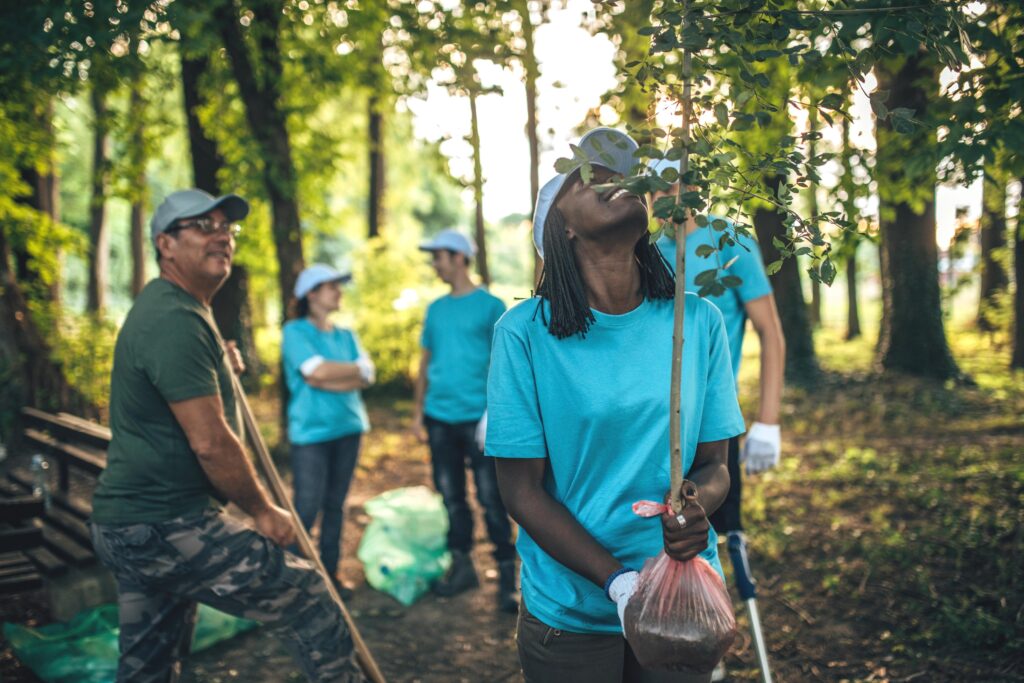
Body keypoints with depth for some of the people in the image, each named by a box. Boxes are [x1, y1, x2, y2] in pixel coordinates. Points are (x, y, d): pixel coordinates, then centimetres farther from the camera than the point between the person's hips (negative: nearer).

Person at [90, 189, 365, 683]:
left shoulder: (162, 310, 17)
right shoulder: (175, 319, -17)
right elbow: (210, 442, -22)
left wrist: (222, 370, 15)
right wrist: (263, 510, -9)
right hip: (168, 528, -11)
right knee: (307, 600, -4)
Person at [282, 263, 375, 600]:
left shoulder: (346, 336, 15)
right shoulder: (295, 331, -2)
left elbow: (367, 378, 3)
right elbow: (317, 371, -15)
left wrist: (330, 379, -11)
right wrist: (357, 369, -2)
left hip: (348, 428, 5)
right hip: (311, 432, -5)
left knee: (336, 505, 9)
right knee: (307, 508, -6)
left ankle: (330, 570, 17)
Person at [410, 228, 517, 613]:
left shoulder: (490, 306, -3)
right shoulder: (436, 310, 13)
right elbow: (426, 362, 17)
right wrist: (418, 412, 11)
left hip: (478, 418, -5)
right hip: (440, 418, 6)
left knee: (491, 500, -4)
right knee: (451, 497, 11)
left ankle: (507, 576, 3)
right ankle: (462, 566, 24)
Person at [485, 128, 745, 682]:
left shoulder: (697, 320, -4)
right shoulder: (524, 331, -12)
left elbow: (713, 463, 2)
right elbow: (521, 490, -10)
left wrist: (696, 508, -20)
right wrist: (618, 582, -20)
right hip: (570, 611, -2)